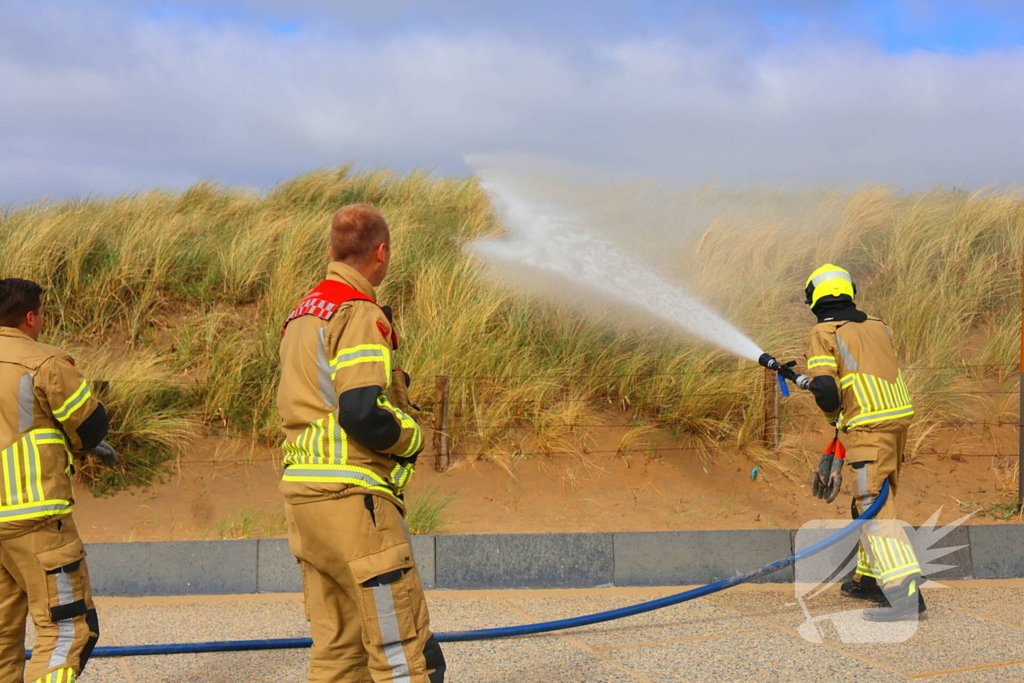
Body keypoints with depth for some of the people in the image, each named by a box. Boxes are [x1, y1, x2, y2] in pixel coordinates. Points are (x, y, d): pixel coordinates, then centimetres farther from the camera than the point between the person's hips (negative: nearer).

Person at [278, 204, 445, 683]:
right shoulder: (360, 314, -11)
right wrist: (411, 437, -4)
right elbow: (362, 413, -22)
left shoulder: (301, 315, 18)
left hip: (302, 492, 9)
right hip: (351, 499, -9)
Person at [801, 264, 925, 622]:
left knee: (874, 507, -11)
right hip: (900, 416, 8)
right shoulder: (878, 326, 18)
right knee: (877, 501, 20)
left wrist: (835, 415, 10)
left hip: (868, 427, -8)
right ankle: (869, 578, 31)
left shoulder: (823, 333, -2)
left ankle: (906, 592, -23)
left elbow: (824, 388, -12)